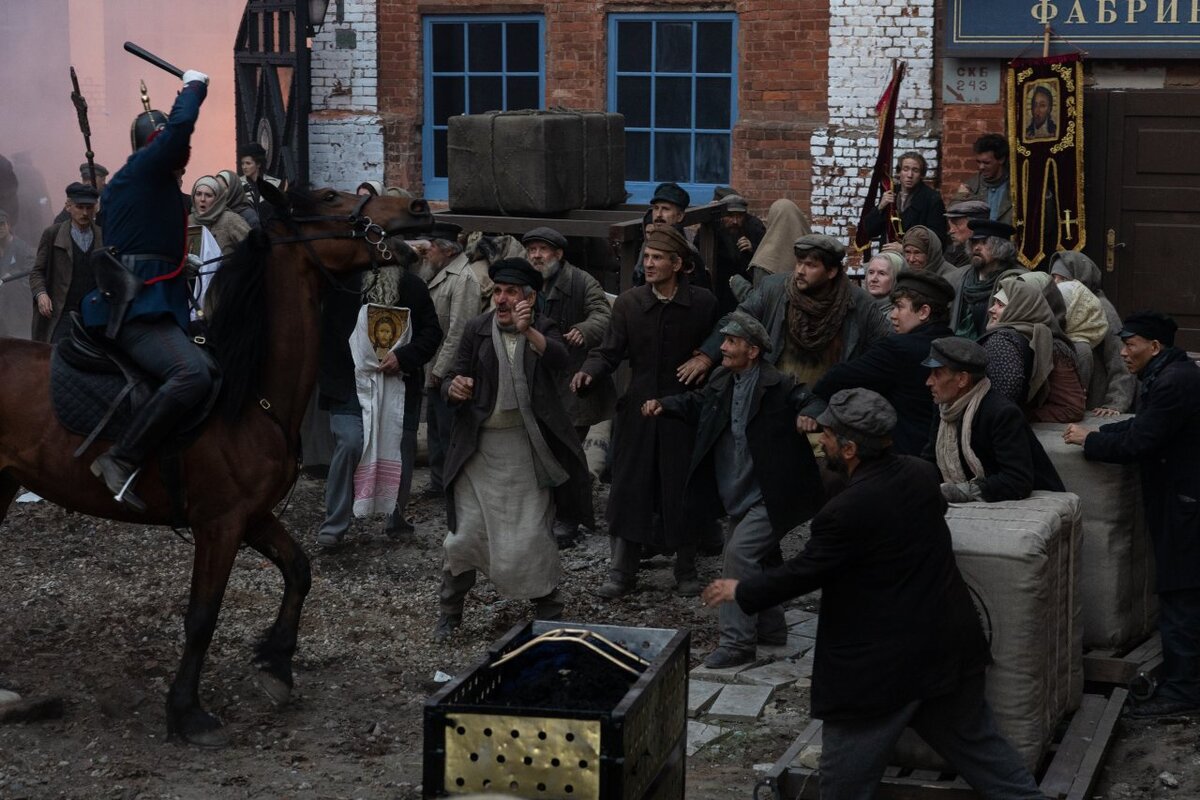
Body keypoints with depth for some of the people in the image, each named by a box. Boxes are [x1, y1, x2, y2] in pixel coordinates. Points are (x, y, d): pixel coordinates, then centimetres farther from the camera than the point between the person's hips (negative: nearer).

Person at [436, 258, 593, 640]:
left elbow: (559, 358, -21)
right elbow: (452, 380, 5)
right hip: (480, 446, 1)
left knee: (532, 535, 1)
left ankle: (549, 613, 15)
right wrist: (454, 388, -20)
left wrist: (528, 332, -40)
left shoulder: (543, 329, 1)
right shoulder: (478, 329, 4)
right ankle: (450, 612, 20)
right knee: (465, 533, 3)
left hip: (527, 448, -1)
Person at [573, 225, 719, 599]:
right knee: (628, 490, 3)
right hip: (638, 409, 1)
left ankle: (686, 571, 20)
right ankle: (622, 571, 13)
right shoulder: (628, 303, 0)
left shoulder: (703, 303, -2)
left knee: (682, 493, 5)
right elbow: (610, 351, 0)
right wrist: (589, 371, -19)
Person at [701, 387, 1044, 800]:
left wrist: (740, 591, 3)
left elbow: (801, 574, -13)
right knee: (978, 745, 18)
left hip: (880, 666, -7)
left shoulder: (846, 513, -23)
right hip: (951, 644, 7)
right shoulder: (921, 473, 0)